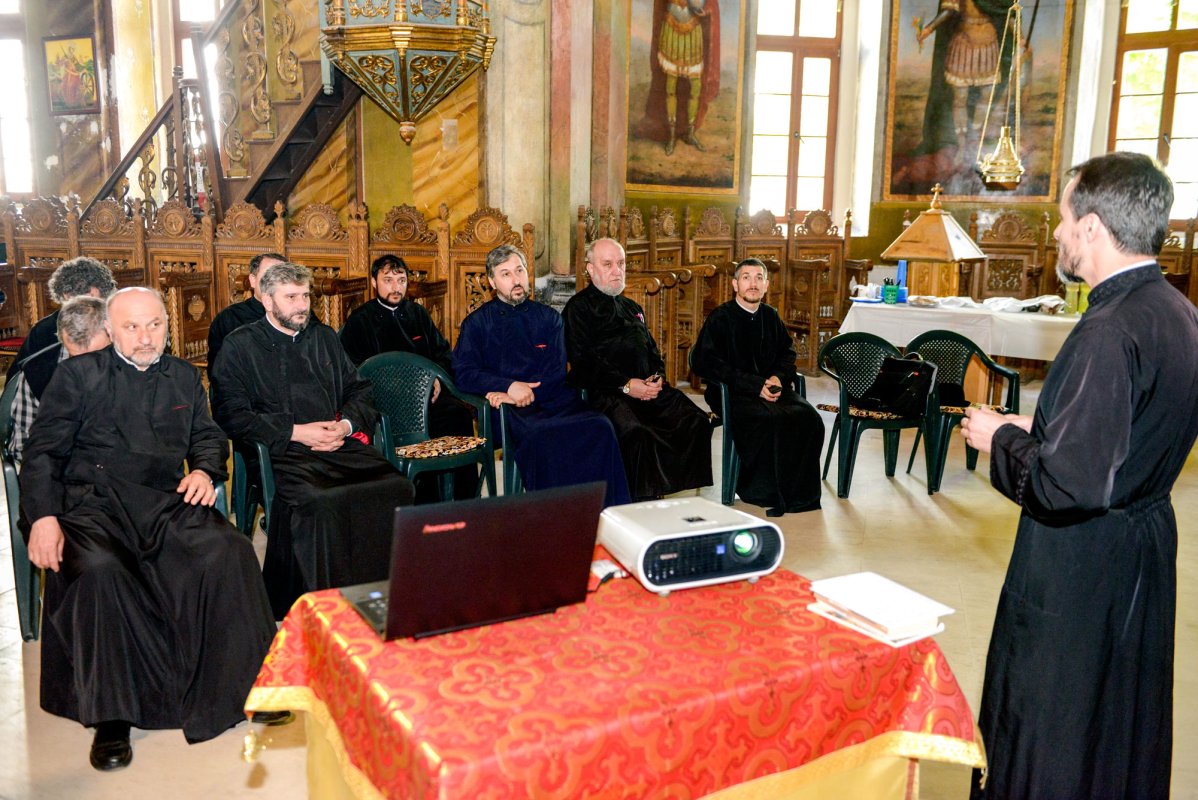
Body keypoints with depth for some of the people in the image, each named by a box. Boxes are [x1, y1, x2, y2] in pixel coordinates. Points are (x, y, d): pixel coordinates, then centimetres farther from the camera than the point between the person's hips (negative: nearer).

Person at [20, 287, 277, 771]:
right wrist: (42, 516, -10)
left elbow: (206, 435, 24)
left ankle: (243, 685, -13)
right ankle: (110, 716, -20)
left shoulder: (184, 377, 20)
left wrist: (205, 469, 0)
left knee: (230, 553, -26)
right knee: (99, 569, -35)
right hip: (91, 501, -2)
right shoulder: (78, 373, 9)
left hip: (165, 502, 3)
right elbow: (42, 451, 5)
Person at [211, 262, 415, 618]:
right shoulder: (240, 345, 10)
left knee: (397, 488, -25)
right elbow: (230, 414, -1)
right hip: (282, 454, -4)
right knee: (320, 503, -37)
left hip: (342, 446, 4)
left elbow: (359, 391, 24)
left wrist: (347, 425, 1)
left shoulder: (325, 337, 25)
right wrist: (295, 432, -10)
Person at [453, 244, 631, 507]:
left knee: (600, 428, -29)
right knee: (541, 436, -38)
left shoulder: (548, 317, 18)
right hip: (512, 410, -2)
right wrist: (509, 386, -13)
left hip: (555, 399, 3)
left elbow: (557, 370, 8)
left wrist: (519, 394, -9)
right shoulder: (477, 323, 14)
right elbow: (464, 373, 2)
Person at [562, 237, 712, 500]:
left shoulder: (632, 308, 29)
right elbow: (582, 362, -7)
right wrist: (626, 385, -15)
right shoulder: (579, 308, 5)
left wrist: (657, 377, 4)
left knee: (697, 421, -16)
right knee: (637, 432, -36)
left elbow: (653, 350, 29)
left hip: (649, 387, 7)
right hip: (606, 392, -7)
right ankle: (642, 501, -26)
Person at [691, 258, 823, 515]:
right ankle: (766, 493, -17)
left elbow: (788, 354, 23)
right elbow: (708, 364, -10)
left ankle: (799, 492, -9)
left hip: (772, 388, 6)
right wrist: (756, 385, -16)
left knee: (809, 419, -21)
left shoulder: (771, 317, 15)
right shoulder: (720, 318, -3)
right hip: (732, 395, -5)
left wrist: (779, 378, -2)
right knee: (770, 420, -34)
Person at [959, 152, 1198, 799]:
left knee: (1042, 738, 9)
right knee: (1123, 721, 25)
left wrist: (1001, 438, -13)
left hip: (1080, 567, -9)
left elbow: (1071, 484, -29)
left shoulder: (1109, 332, -26)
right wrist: (1036, 430, 9)